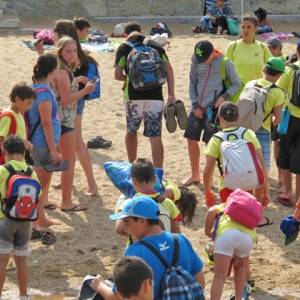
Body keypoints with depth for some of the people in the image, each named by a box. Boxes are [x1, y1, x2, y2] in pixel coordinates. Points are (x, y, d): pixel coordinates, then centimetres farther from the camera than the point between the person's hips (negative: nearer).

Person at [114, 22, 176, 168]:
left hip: (134, 97, -1)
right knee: (155, 137, 1)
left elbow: (118, 75, -2)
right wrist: (171, 93, 2)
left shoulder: (124, 48, 4)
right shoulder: (156, 46, 12)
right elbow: (168, 70, 3)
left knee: (131, 132, 20)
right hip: (155, 96, 1)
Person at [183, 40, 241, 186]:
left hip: (213, 108, -5)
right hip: (198, 107, 5)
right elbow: (192, 84, 10)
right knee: (191, 139, 9)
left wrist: (224, 96, -16)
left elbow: (236, 84, 0)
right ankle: (195, 175, 25)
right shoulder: (196, 62, 2)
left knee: (210, 142, -4)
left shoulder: (225, 63, -9)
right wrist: (195, 105, 2)